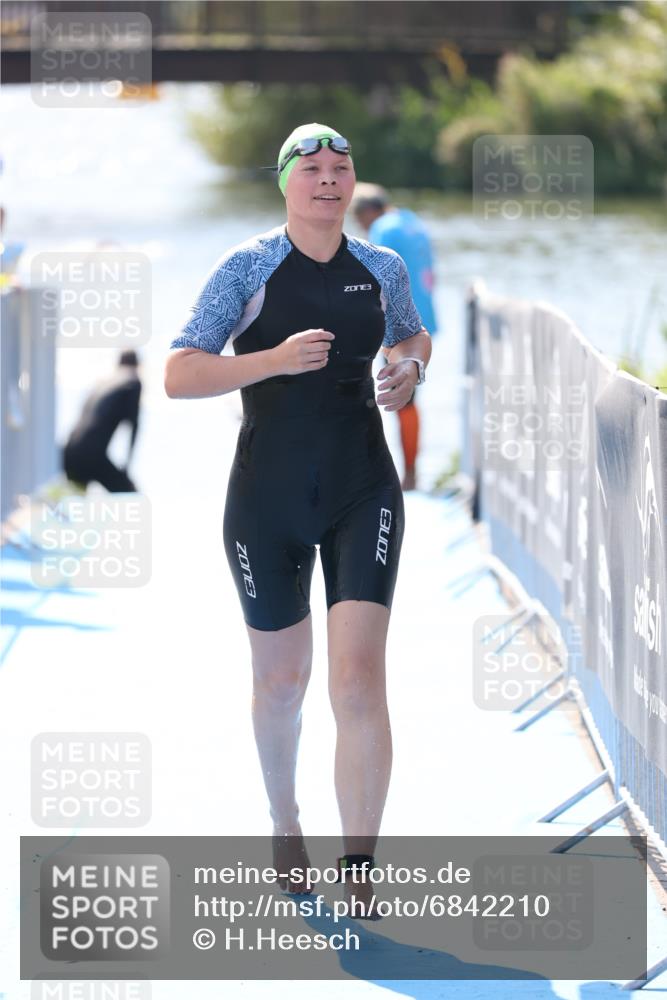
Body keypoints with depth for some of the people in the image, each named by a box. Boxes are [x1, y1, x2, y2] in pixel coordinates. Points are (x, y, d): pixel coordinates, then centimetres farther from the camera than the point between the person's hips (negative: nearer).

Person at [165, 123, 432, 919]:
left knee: (359, 682, -15)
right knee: (281, 682, 13)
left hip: (362, 495, 1)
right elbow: (178, 376, -12)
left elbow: (413, 337, 26)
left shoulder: (382, 269, 4)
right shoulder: (248, 267, -6)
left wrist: (408, 368, 2)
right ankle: (284, 824, 40)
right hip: (269, 501, -1)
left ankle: (359, 878, -11)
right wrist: (275, 360, -25)